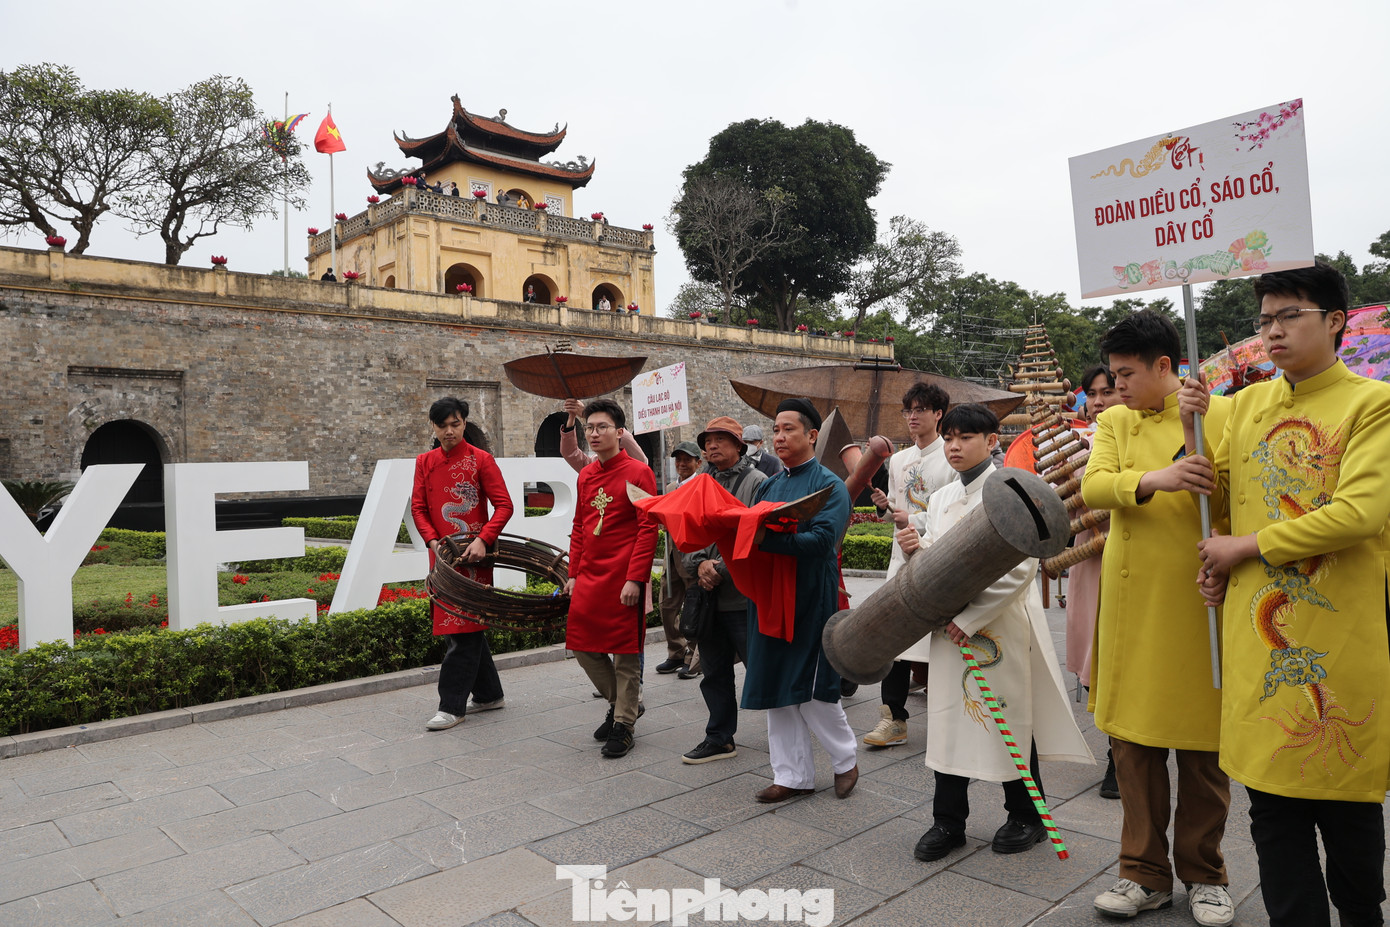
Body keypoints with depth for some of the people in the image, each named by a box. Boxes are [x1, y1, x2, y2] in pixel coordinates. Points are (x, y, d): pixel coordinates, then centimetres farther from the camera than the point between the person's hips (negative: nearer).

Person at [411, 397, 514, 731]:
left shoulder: (481, 459, -4)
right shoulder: (425, 462, 10)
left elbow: (504, 505, -8)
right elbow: (418, 507, 9)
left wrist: (483, 540, -20)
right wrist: (432, 540, -8)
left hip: (473, 556, -5)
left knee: (463, 630, -5)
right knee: (467, 628, 13)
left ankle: (452, 706, 1)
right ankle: (489, 694, 25)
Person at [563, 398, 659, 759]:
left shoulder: (638, 473, -8)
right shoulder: (585, 476, 11)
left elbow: (648, 529, -12)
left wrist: (635, 578, -17)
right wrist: (573, 574, 12)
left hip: (624, 578, -6)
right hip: (589, 579, 7)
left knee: (626, 653, 2)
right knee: (583, 646, 9)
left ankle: (623, 725, 15)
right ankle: (620, 702, 31)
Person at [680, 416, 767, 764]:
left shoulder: (757, 481, -5)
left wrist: (722, 570, -17)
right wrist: (699, 564, -11)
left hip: (744, 595, -6)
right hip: (707, 595, 6)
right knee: (714, 671, 14)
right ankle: (719, 738, 27)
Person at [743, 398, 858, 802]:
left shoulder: (829, 485, -7)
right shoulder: (768, 487, 14)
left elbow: (821, 540, -21)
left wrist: (765, 539, -30)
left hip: (811, 599, -6)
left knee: (811, 690, 0)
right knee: (776, 687, 9)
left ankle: (846, 761, 25)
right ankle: (793, 775, 22)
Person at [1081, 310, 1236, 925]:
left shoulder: (1223, 415, 2)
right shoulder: (1113, 422, 8)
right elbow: (1093, 486, -8)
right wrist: (1154, 479, -26)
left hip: (1200, 605, -2)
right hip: (1132, 609, 2)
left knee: (1203, 746, 8)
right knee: (1133, 741, 7)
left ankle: (1203, 873, 28)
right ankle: (1146, 873, 23)